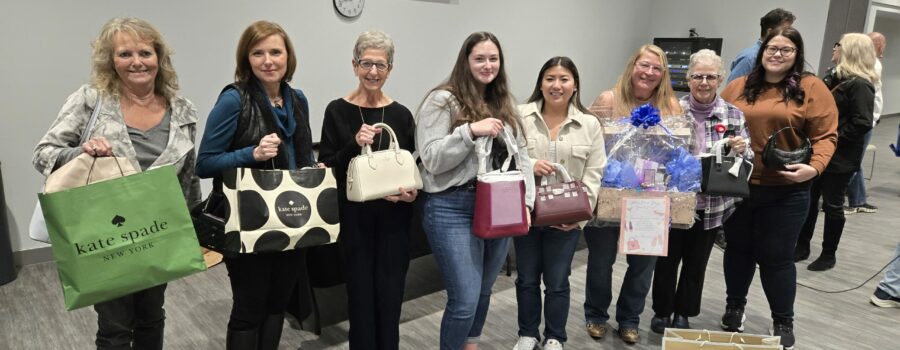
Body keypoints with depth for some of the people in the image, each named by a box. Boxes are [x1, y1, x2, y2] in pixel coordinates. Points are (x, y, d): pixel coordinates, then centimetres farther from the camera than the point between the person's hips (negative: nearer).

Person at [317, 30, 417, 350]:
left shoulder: (401, 114, 4)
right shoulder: (337, 111, -3)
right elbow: (326, 167, -4)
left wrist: (413, 191, -9)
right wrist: (354, 144, -20)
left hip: (393, 216, 2)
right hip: (354, 216, -2)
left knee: (390, 293, 8)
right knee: (361, 292, 5)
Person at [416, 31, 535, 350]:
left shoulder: (504, 105, 14)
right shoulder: (443, 100, -7)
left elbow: (521, 156, 12)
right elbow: (431, 159, -13)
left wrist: (525, 201, 2)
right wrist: (470, 130, -22)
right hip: (453, 209, -6)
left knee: (483, 291, 19)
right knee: (465, 298, -6)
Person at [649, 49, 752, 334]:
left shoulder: (734, 115, 0)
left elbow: (747, 160, 5)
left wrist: (741, 150, -16)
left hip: (713, 206, 2)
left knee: (697, 262, 16)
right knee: (668, 259, 11)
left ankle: (683, 314, 34)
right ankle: (662, 311, 31)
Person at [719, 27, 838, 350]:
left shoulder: (811, 88, -3)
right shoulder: (738, 87, 6)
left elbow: (825, 134, -6)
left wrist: (814, 166, -22)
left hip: (785, 191, -3)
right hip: (737, 186, 3)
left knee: (776, 258, 6)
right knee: (738, 249, 16)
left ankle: (783, 323, 25)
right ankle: (734, 307, 36)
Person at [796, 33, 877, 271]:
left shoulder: (860, 85, -15)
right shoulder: (836, 77, 12)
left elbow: (862, 124, -22)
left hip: (840, 158, -8)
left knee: (832, 205, 4)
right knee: (808, 201, 12)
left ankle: (829, 254, 19)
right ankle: (802, 246, 24)